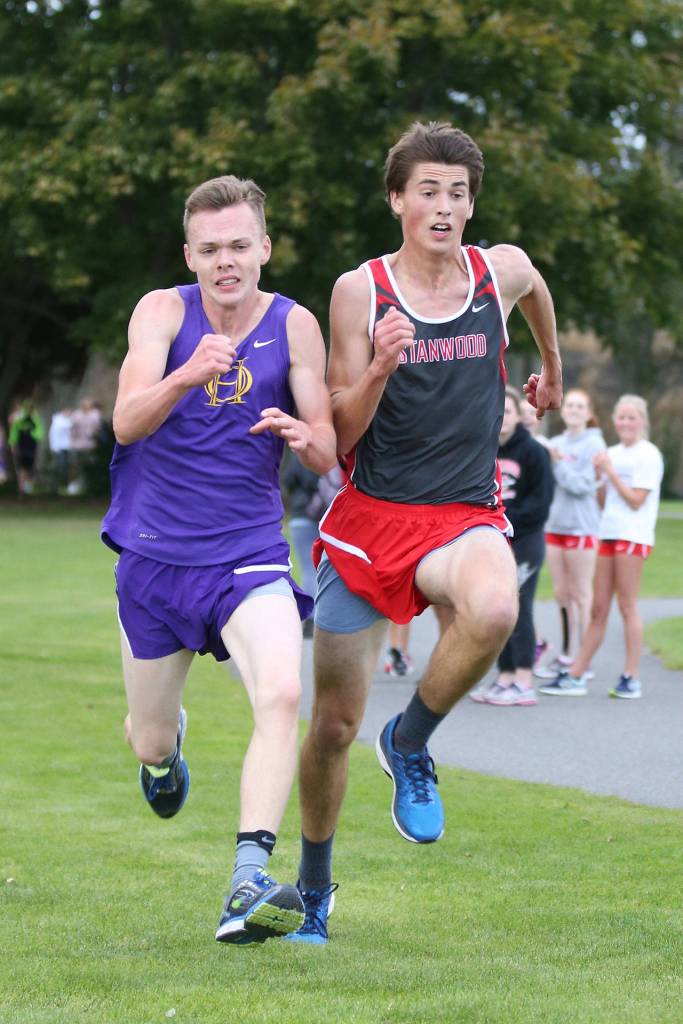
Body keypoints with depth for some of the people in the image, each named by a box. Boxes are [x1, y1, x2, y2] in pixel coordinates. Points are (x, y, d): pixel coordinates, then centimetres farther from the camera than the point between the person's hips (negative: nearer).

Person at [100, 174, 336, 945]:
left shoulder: (294, 326, -3)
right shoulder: (163, 311, -6)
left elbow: (326, 456, -3)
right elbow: (126, 423, -20)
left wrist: (303, 435, -28)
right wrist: (190, 375, -39)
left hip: (249, 554, 0)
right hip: (154, 554, 1)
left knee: (282, 693, -27)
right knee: (148, 743, 12)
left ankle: (248, 885, -29)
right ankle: (166, 742, 52)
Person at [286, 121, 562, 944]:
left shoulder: (502, 271, 1)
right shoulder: (359, 291, -5)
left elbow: (537, 294, 28)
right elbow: (341, 434, -5)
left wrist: (552, 372, 42)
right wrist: (380, 368, -22)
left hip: (464, 517, 0)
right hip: (368, 514, 0)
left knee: (494, 608, -37)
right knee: (334, 722, 5)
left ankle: (410, 744, -9)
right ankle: (313, 887, 29)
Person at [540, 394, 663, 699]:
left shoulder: (648, 455, -6)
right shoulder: (613, 454, 15)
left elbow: (636, 500, -12)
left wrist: (610, 471, -10)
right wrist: (599, 475, 2)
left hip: (632, 535, -7)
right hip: (608, 534, 7)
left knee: (627, 606, -3)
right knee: (599, 609, 8)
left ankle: (631, 677, 3)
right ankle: (574, 676, 8)